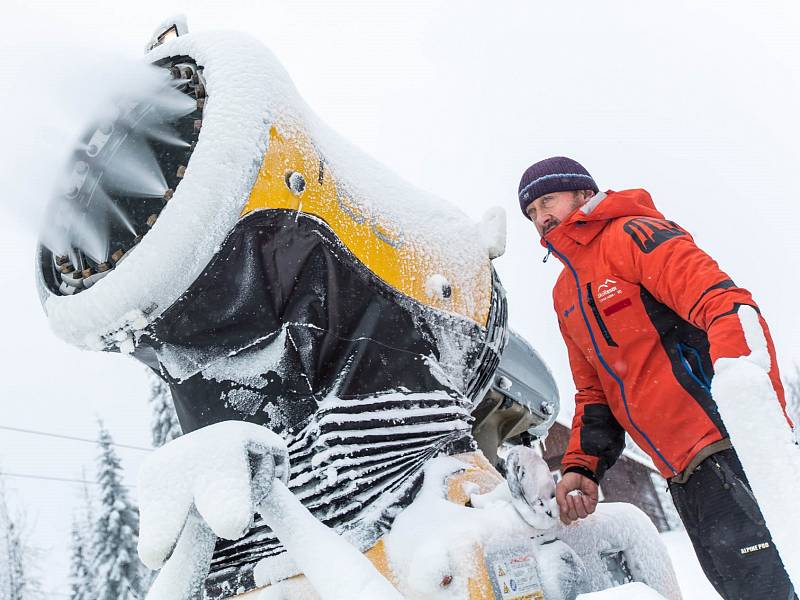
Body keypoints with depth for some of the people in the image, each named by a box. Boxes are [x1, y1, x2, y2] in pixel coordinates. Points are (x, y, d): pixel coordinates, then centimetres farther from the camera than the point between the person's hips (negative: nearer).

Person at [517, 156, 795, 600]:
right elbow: (592, 391, 23)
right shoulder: (565, 296, 22)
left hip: (726, 442, -8)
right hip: (681, 471, 8)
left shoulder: (630, 234, -3)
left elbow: (726, 303, -17)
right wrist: (582, 466, 10)